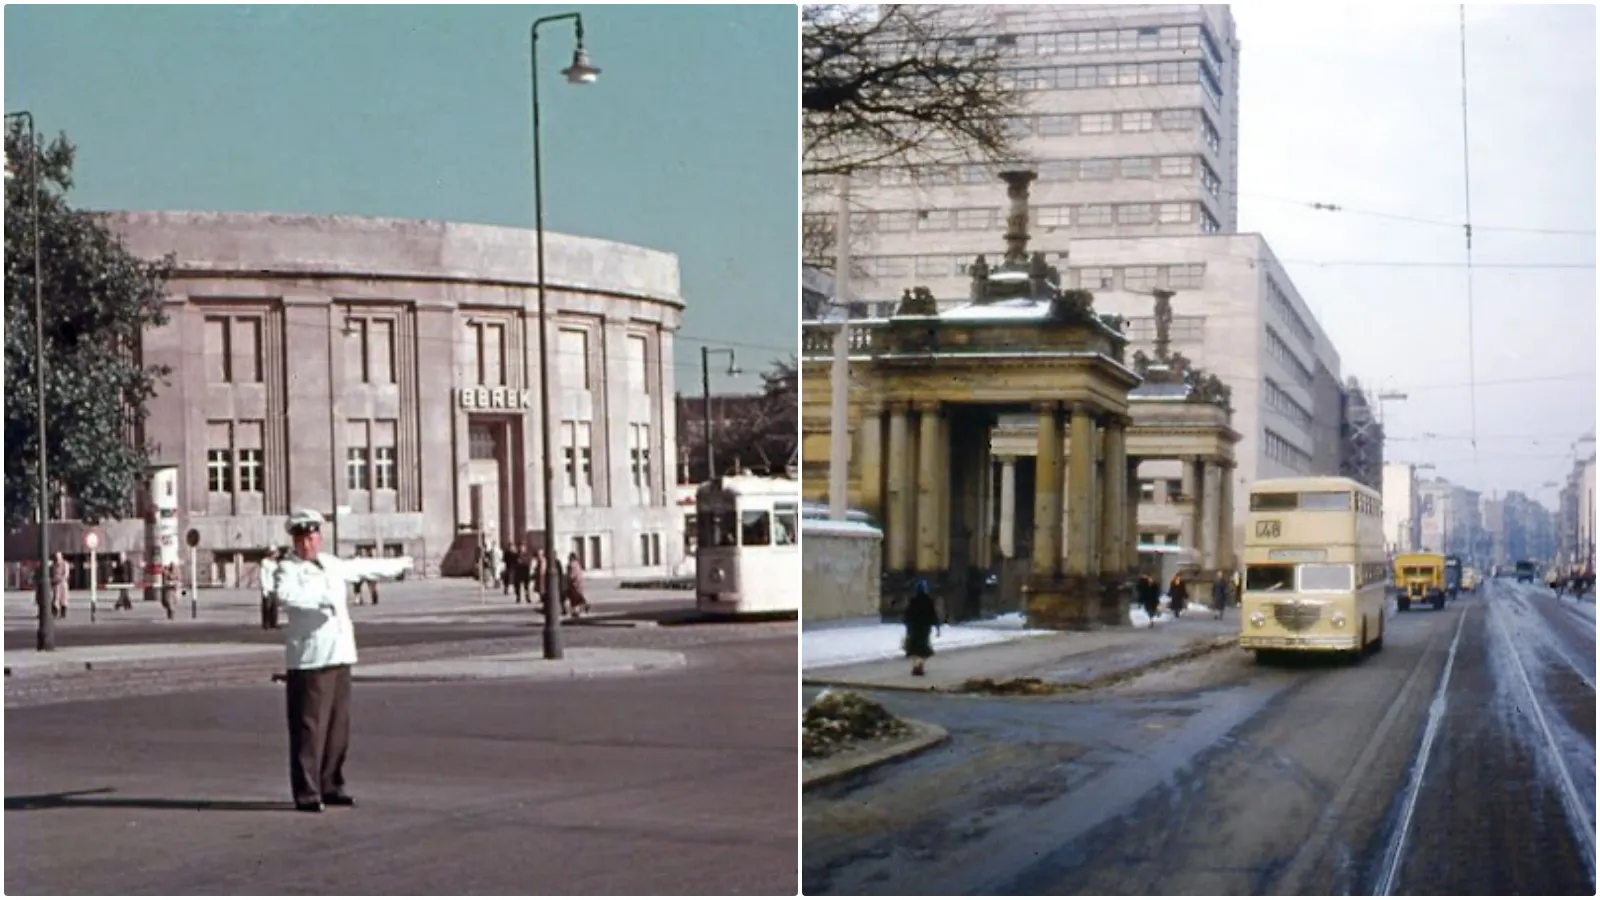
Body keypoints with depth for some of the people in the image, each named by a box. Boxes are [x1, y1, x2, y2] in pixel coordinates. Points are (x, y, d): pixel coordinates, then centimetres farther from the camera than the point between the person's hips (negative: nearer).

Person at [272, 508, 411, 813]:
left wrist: (399, 564, 47)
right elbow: (286, 594, -27)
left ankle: (330, 786, 21)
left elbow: (363, 567, 35)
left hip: (340, 654, 8)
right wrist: (323, 597, -35)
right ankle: (307, 793, -6)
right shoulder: (287, 569, -5)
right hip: (309, 659, -7)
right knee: (309, 728, -9)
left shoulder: (332, 564, 18)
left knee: (338, 726, 11)